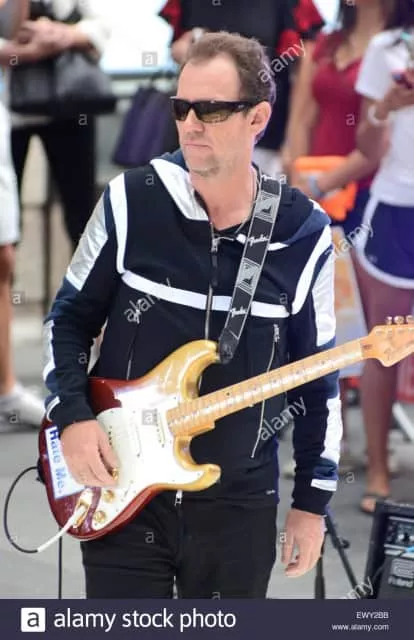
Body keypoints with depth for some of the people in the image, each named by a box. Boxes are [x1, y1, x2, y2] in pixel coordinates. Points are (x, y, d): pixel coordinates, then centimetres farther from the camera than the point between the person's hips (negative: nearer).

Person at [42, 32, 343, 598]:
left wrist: (313, 499, 3)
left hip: (238, 506, 1)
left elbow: (319, 378, 3)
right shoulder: (131, 202, -8)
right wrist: (72, 415, -12)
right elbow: (69, 317, 3)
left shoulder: (304, 235, -5)